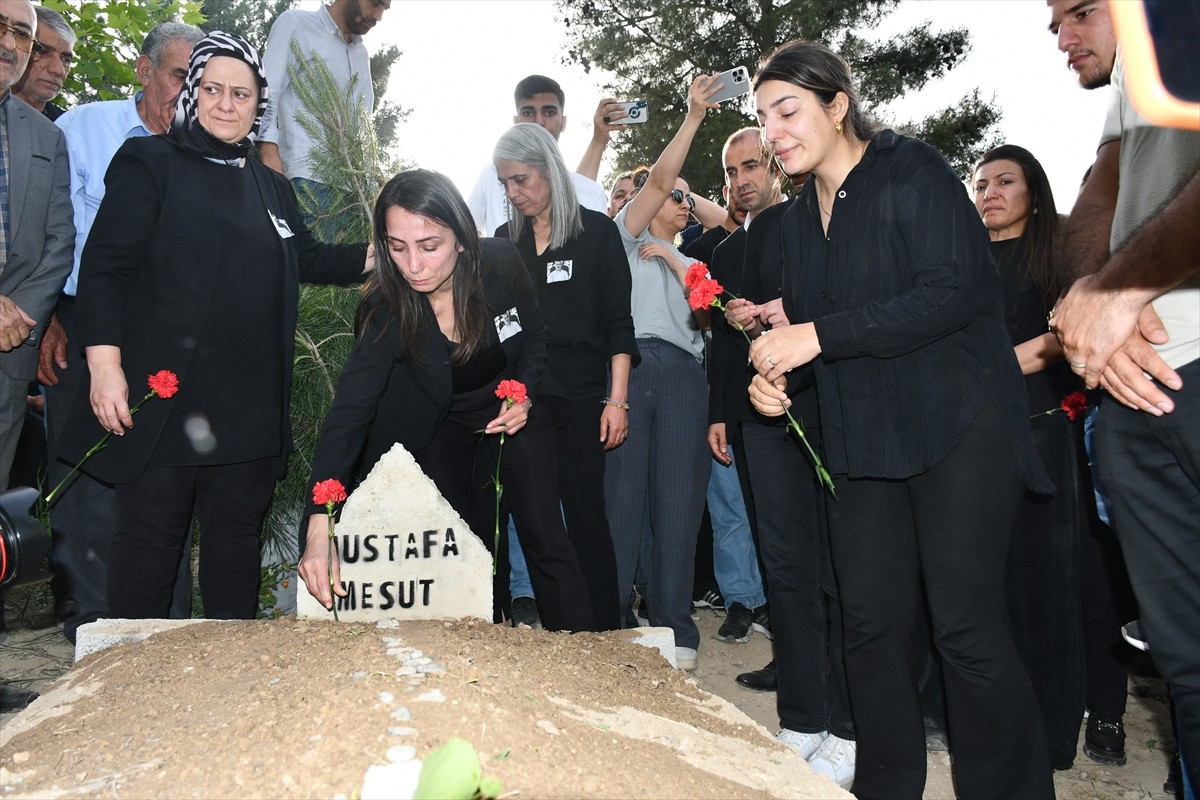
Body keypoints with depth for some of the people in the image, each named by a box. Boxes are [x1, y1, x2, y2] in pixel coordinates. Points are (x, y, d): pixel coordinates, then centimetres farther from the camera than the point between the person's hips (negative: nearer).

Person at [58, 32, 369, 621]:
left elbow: (308, 261, 24)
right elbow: (104, 267, -7)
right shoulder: (151, 163, 0)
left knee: (237, 534, 12)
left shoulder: (271, 188, 18)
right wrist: (105, 365, -16)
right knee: (150, 535, 3)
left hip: (250, 403, 5)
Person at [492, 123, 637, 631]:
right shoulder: (505, 240, 12)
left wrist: (617, 399, -7)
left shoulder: (596, 232, 2)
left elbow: (618, 324, -1)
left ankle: (606, 631, 8)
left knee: (585, 517, -2)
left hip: (578, 399, -3)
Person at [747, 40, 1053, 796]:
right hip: (862, 439, 7)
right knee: (871, 623, 7)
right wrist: (775, 374, -3)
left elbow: (948, 293, -20)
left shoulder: (911, 171, -8)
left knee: (968, 628, -6)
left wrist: (817, 336, -23)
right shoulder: (799, 218, 13)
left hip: (957, 428, -6)